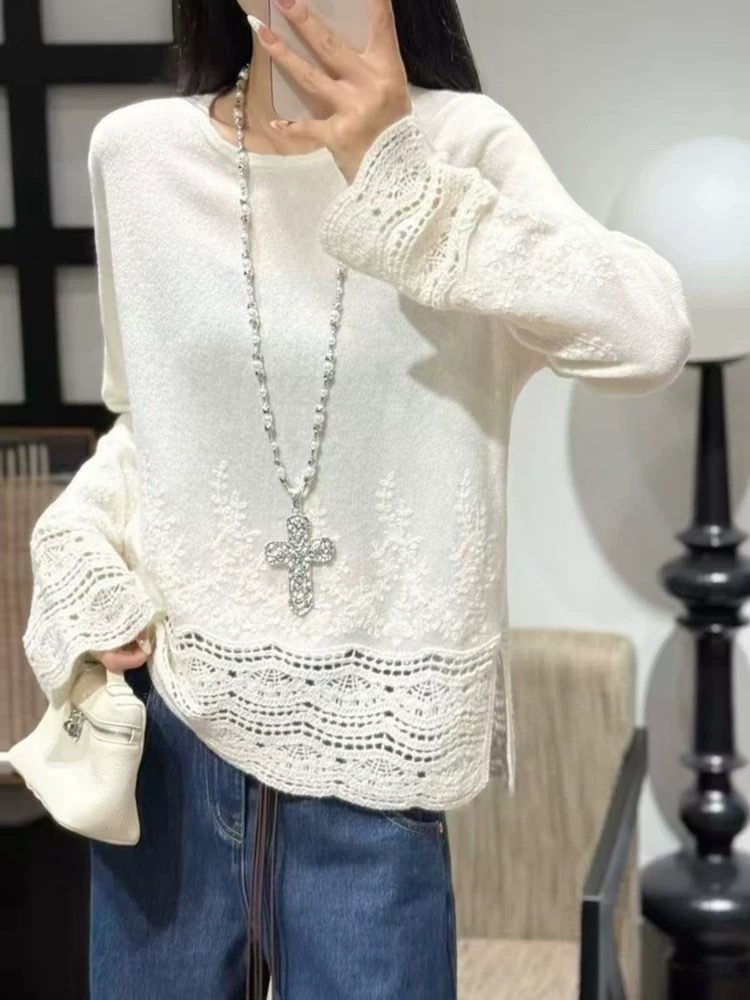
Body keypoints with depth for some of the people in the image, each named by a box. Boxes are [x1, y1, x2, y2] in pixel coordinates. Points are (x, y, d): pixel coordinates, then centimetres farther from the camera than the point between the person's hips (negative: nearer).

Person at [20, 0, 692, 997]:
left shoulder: (459, 143, -6)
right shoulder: (138, 151, 2)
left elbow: (651, 338, -22)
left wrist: (398, 175, -26)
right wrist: (80, 549, -2)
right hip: (167, 734, 3)